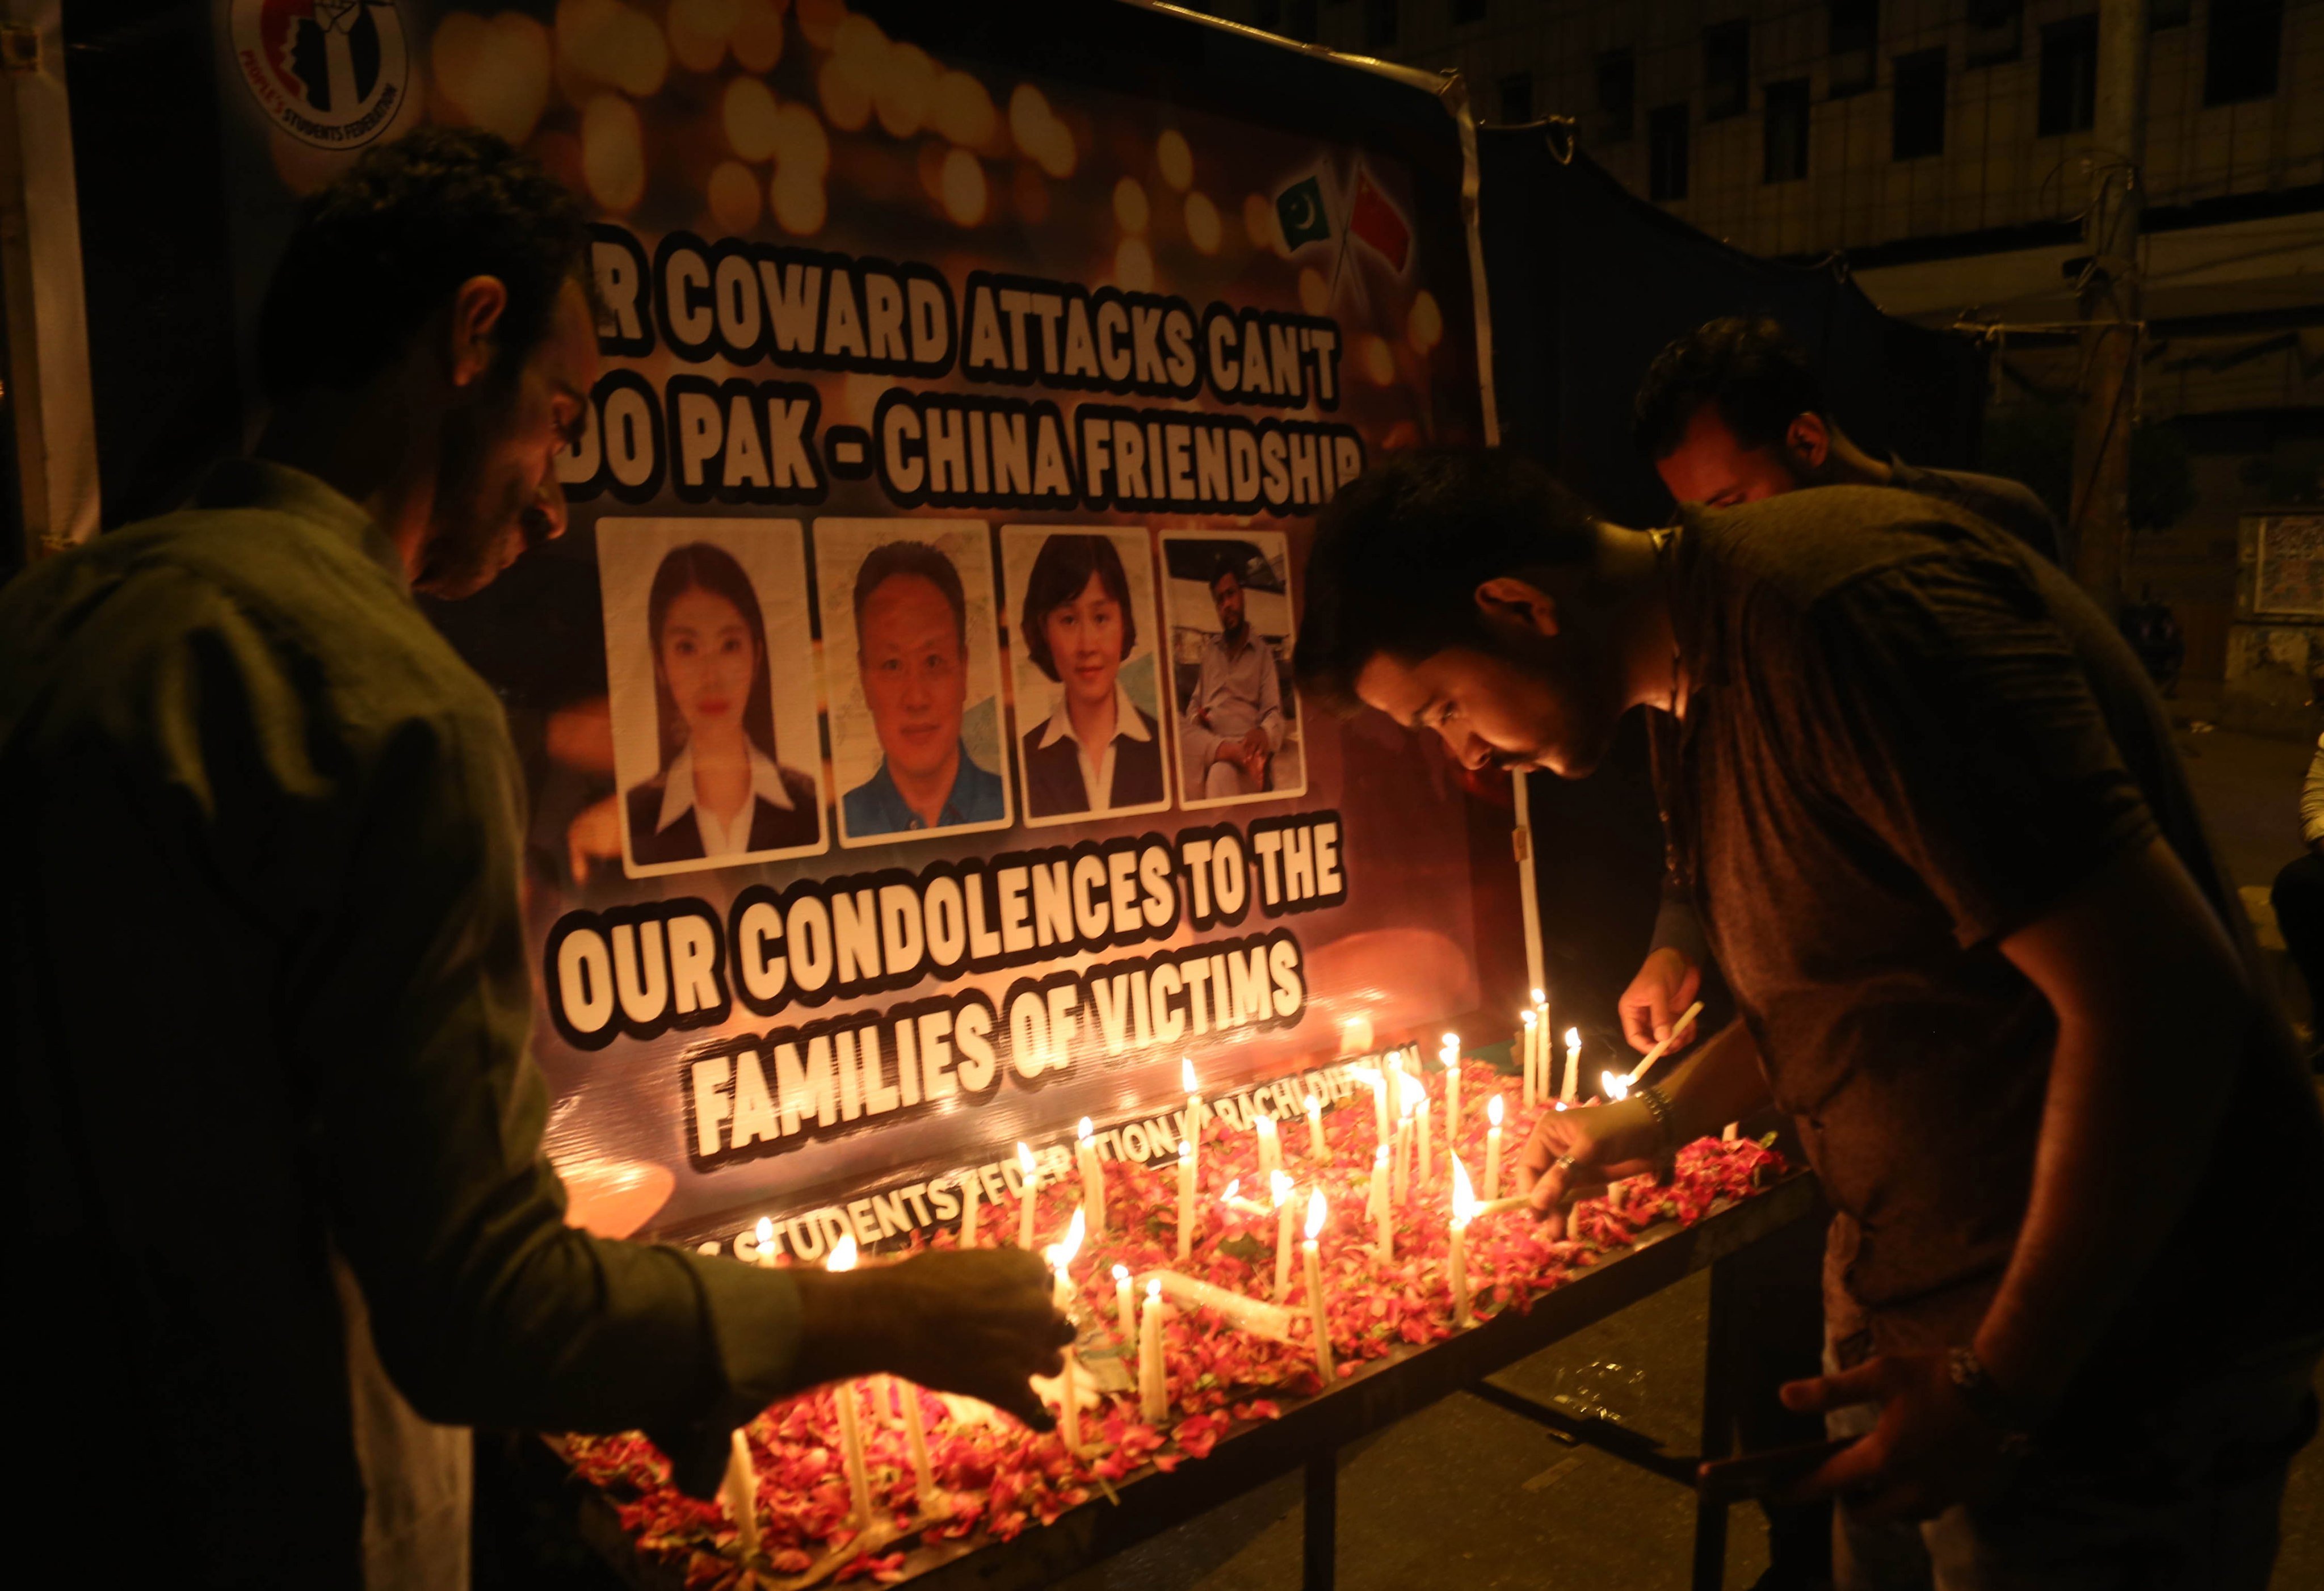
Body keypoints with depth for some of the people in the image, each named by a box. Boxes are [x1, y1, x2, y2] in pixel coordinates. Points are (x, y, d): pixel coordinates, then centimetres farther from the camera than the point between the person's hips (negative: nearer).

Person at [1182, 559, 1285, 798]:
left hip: (1246, 747, -4)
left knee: (1221, 774, -39)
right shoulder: (1208, 650, 24)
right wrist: (1196, 718, -3)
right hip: (1209, 747, 4)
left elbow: (1274, 714, 5)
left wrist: (1264, 734, -20)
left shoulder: (1263, 653, 14)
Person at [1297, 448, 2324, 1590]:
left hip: (2097, 1350, -8)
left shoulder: (1839, 608, -25)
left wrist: (2001, 1389, -22)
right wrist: (1657, 1118, 8)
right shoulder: (1697, 691, 6)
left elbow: (2168, 993, -27)